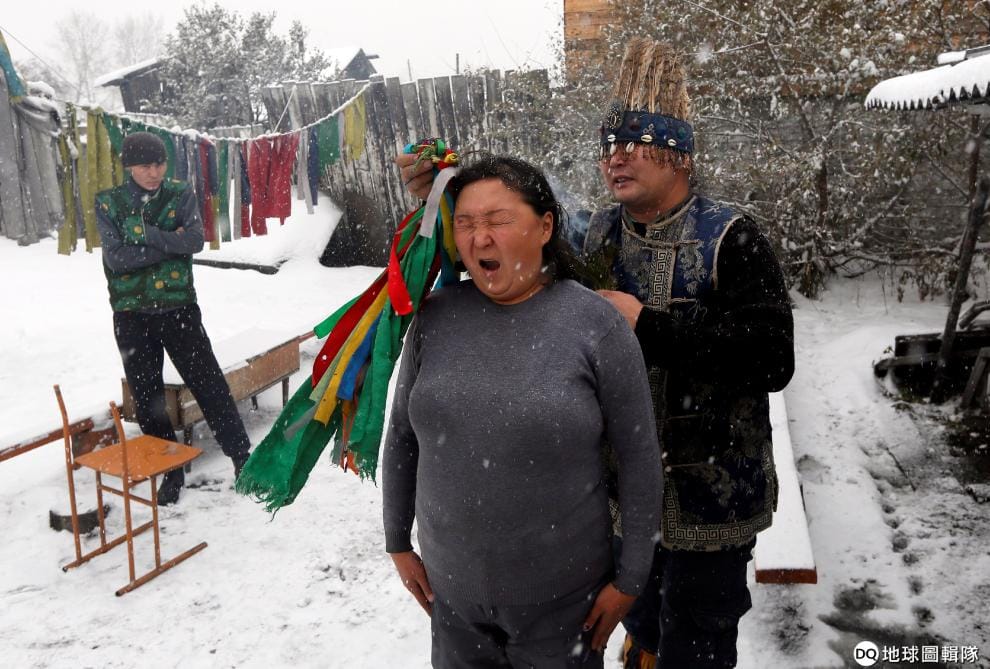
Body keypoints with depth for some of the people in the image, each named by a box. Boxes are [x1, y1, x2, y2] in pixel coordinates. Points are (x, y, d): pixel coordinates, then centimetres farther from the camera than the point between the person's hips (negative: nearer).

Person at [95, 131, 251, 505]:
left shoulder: (180, 194, 0)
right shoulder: (109, 203, 0)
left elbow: (195, 241, -16)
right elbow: (116, 258, -13)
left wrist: (146, 233, -19)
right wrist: (170, 243, -15)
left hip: (178, 308, -1)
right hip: (132, 316, 1)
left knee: (210, 386, 0)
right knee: (147, 398, 8)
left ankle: (241, 456, 13)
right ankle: (171, 472, 24)